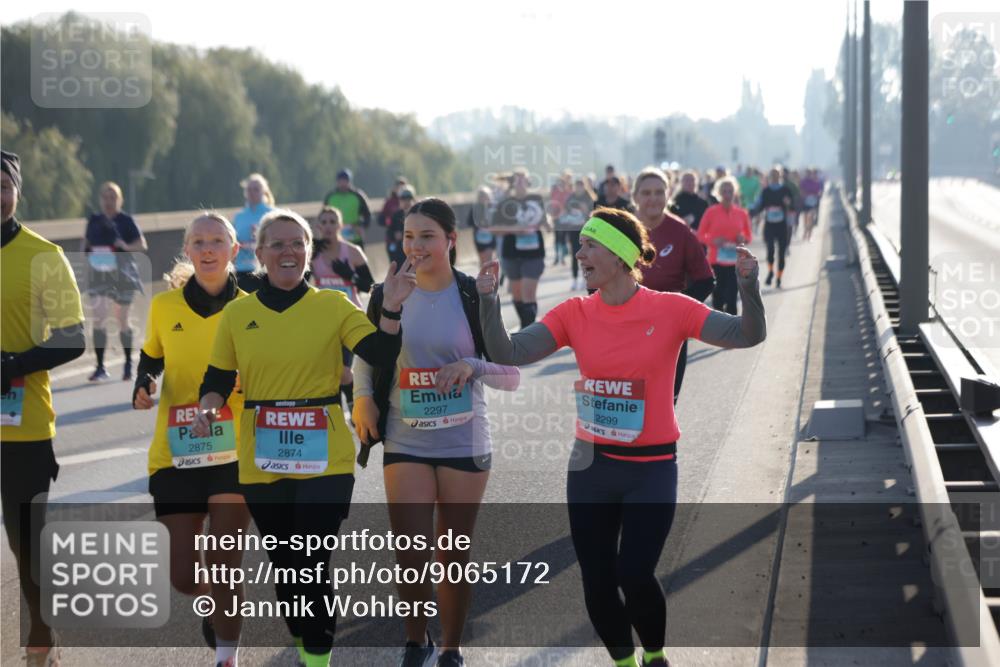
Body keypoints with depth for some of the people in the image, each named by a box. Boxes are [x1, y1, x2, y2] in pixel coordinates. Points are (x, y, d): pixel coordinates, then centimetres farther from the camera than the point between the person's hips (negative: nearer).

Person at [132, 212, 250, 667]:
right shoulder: (164, 306, 3)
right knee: (183, 575, 4)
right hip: (176, 454, 2)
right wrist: (143, 388, -3)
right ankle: (213, 605, 39)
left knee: (223, 563, -8)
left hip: (235, 452, -2)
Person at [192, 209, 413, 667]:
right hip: (262, 464, 2)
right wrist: (208, 405, -10)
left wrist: (391, 308, -22)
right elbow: (217, 380, 10)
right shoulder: (237, 314, 4)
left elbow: (383, 357, -8)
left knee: (313, 567, -8)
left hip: (324, 461, -2)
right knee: (285, 565, 12)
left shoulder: (333, 306, -1)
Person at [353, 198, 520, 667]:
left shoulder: (475, 296, -5)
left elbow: (511, 375, -4)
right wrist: (363, 398, 0)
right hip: (405, 444, 1)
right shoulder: (387, 295, 1)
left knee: (453, 556, 7)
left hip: (464, 445, -1)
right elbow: (366, 357, 18)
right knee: (409, 556, -7)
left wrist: (472, 366, -22)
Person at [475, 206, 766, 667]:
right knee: (596, 581, 7)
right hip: (590, 466, 3)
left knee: (634, 576, -9)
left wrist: (748, 286, -29)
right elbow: (507, 353, -8)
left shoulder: (670, 310, -8)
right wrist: (488, 300, -20)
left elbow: (748, 335, -12)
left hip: (651, 468, -3)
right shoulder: (574, 315, -1)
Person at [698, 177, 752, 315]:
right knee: (718, 297, 1)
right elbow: (700, 235, 2)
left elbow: (748, 236, 15)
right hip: (716, 261, -1)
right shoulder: (711, 211, -2)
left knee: (731, 298, -4)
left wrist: (743, 239, -8)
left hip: (735, 262, 1)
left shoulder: (741, 213, 4)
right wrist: (713, 241, -16)